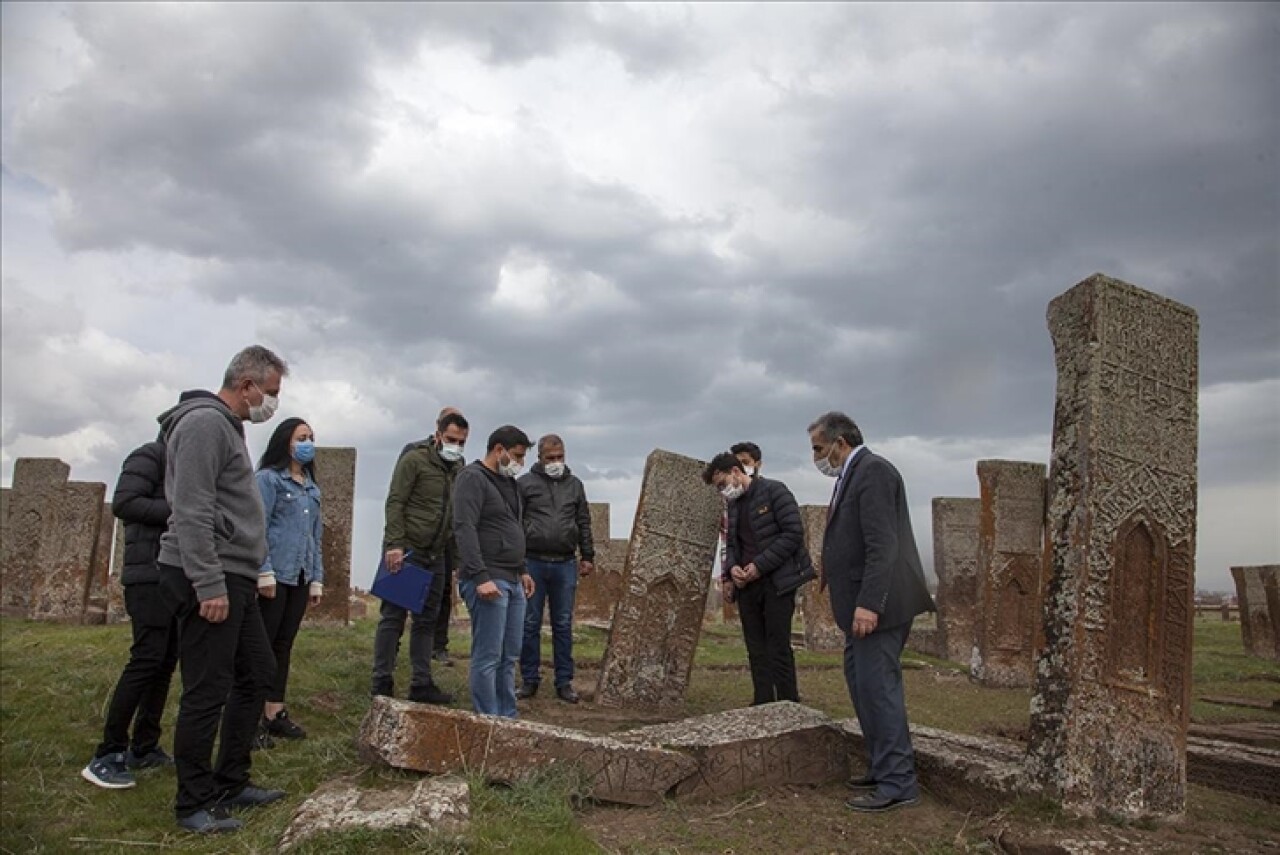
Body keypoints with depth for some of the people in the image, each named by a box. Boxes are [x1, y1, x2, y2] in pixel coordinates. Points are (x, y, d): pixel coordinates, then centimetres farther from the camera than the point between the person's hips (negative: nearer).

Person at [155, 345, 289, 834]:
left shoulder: (229, 426, 19)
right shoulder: (205, 422, -12)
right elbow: (191, 512, -20)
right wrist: (209, 584, -22)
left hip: (234, 579, 10)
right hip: (209, 580, -10)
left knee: (258, 675, 14)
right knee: (207, 692, -3)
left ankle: (231, 785, 25)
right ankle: (194, 804, 10)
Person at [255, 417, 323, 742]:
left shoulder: (312, 488, 18)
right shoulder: (269, 478, -3)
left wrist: (317, 578, 12)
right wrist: (265, 572, -18)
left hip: (300, 577, 7)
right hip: (275, 574, -7)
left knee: (284, 645, 10)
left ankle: (275, 713, 16)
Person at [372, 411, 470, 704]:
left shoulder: (458, 469, 13)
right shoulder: (414, 460, -7)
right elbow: (395, 503, -13)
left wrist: (454, 558, 12)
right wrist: (395, 544, -21)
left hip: (435, 555, 7)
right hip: (405, 551, -7)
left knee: (427, 620, 10)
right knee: (393, 616, -1)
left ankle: (421, 684, 16)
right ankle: (382, 684, 6)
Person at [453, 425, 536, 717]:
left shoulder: (508, 482, 20)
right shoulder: (473, 478, -8)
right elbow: (464, 528, -18)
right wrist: (480, 577, -24)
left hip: (513, 582, 9)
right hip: (487, 581, -9)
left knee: (509, 657, 11)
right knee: (488, 658, -5)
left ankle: (507, 719, 18)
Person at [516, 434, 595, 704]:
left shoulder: (575, 485, 12)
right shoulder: (525, 483, 1)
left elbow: (584, 523, 14)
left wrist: (588, 556, 10)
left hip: (565, 565, 2)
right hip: (533, 562, -2)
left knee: (563, 625, 6)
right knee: (530, 624, 4)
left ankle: (564, 682, 13)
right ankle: (529, 680, 15)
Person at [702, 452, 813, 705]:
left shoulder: (774, 491, -6)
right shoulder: (733, 504, 16)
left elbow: (794, 532, -13)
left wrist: (760, 565, -16)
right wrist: (732, 568, 0)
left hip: (776, 581, -6)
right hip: (746, 584, 7)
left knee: (778, 649, -6)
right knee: (756, 652, 7)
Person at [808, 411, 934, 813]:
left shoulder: (872, 470, -15)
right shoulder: (853, 474, 15)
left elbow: (882, 545, -23)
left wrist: (868, 604, -26)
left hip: (877, 604, -11)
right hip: (862, 602, 11)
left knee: (877, 685, -6)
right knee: (860, 680, 16)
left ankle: (897, 783, 4)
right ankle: (881, 768, 27)